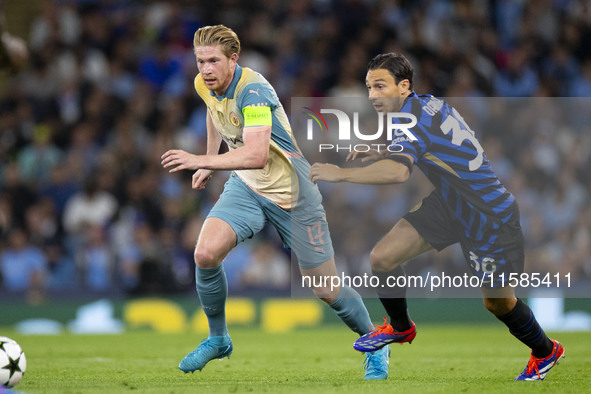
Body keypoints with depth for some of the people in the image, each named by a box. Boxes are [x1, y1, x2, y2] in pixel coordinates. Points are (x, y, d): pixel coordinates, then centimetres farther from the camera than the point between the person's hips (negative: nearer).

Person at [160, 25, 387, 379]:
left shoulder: (253, 90, -29)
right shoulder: (205, 86, -4)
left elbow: (256, 154, -41)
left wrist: (200, 161, -45)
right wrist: (209, 163, 23)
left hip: (291, 194, -6)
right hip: (246, 187, 6)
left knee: (326, 290, 0)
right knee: (205, 255, -19)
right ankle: (218, 339, 4)